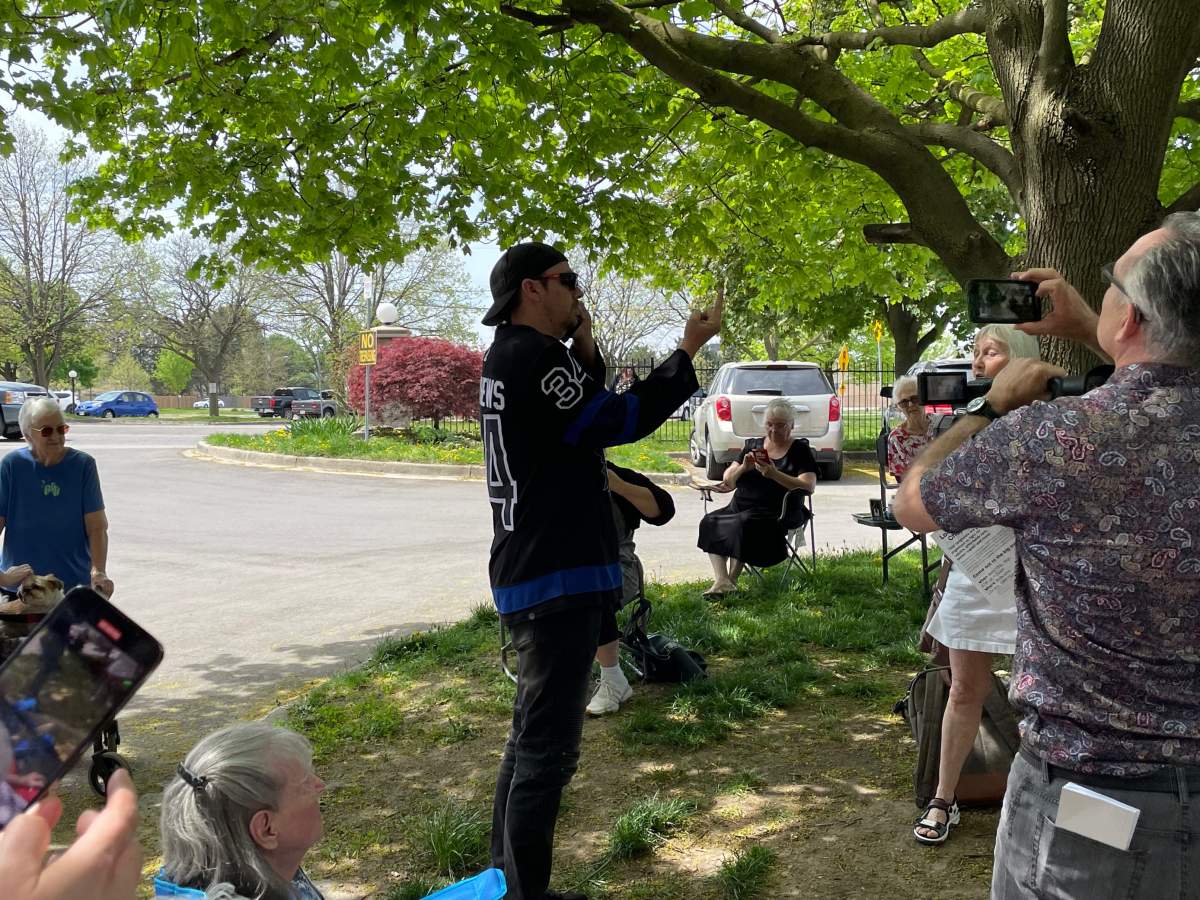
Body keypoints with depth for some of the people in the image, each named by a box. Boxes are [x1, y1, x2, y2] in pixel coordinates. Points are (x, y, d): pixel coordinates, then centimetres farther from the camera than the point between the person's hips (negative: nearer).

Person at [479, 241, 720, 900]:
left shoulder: (507, 358, 16)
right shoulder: (531, 356, -16)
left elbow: (586, 420, 20)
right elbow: (618, 420, -15)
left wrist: (585, 352, 6)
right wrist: (687, 351, -7)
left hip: (531, 576, 11)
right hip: (559, 580, -11)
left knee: (531, 737, 20)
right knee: (548, 747, -4)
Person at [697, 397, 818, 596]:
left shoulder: (800, 449, 5)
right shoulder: (753, 445, 18)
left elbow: (808, 486, -11)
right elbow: (728, 481, 15)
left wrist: (775, 475, -22)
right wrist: (743, 468, -7)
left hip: (773, 513, -5)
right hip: (739, 508, 6)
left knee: (742, 523, -34)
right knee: (710, 522, -21)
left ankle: (732, 581, -22)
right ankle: (721, 580, -29)